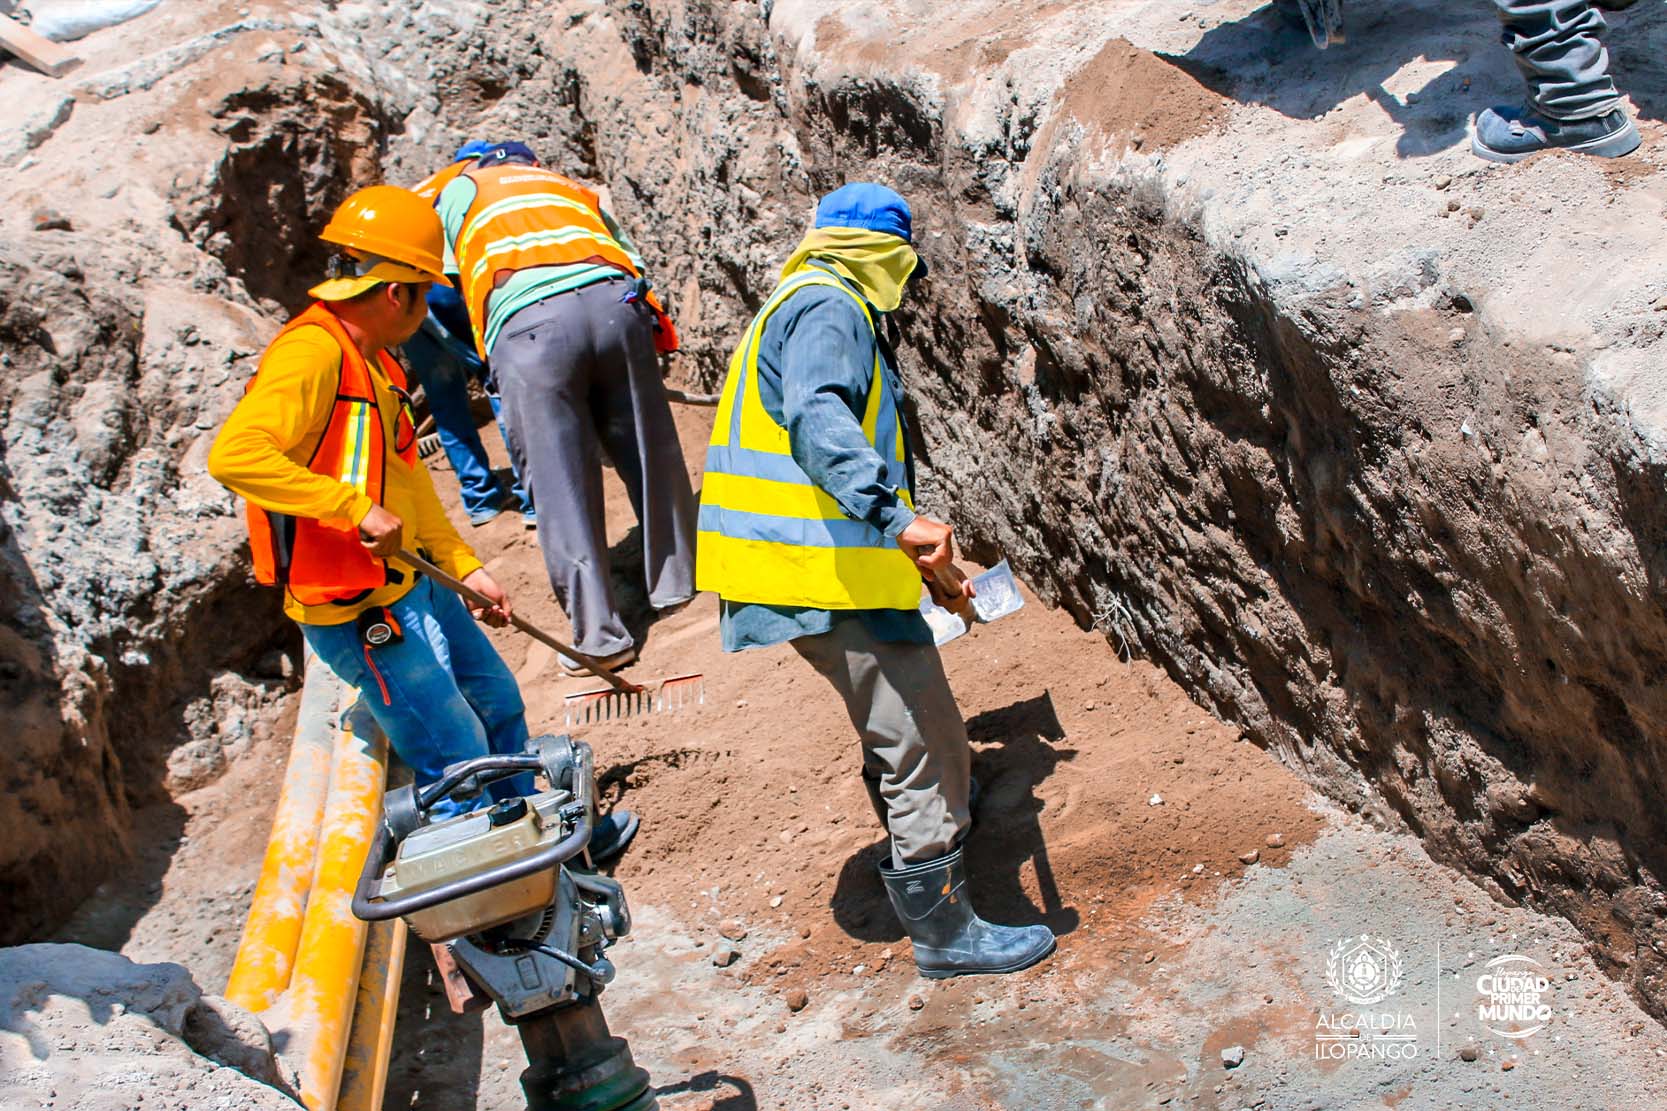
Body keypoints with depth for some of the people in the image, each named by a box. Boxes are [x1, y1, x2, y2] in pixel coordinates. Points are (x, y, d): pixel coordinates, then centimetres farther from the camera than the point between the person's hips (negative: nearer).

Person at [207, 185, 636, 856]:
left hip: (412, 583, 10)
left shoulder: (374, 360, 11)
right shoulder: (312, 354, -22)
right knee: (459, 760, -3)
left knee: (498, 703, 23)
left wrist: (466, 568, 16)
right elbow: (233, 455, -36)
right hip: (356, 611, -10)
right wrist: (356, 508, -35)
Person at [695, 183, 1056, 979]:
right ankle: (944, 931, 5)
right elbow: (816, 418, -30)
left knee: (897, 729, 28)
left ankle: (921, 862, 47)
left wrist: (919, 561, 32)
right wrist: (898, 517, -40)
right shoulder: (830, 308, -10)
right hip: (833, 577, -11)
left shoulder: (799, 306, 24)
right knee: (924, 746, -4)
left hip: (809, 563, 11)